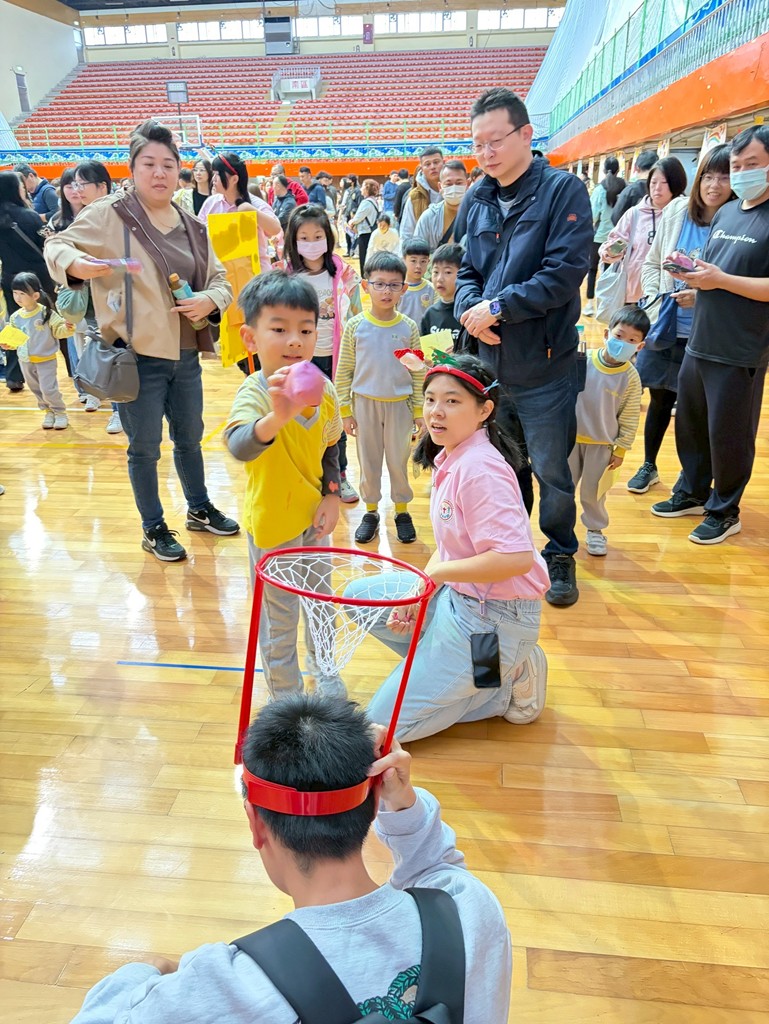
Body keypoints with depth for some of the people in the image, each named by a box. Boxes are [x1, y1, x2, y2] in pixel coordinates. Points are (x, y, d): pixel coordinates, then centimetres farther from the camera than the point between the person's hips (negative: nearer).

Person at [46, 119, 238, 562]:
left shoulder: (192, 226, 9)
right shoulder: (109, 214, -7)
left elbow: (220, 277, 16)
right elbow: (58, 244, -2)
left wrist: (210, 300, -7)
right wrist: (75, 263, -26)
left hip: (186, 355, 5)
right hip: (138, 356, -5)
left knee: (190, 438, 21)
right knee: (145, 447, 6)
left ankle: (200, 508, 41)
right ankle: (154, 529, 24)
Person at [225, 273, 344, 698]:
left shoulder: (323, 390, -9)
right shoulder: (254, 392, -26)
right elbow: (238, 446, -48)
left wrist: (332, 495, -3)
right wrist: (276, 417, -66)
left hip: (314, 517, 5)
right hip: (273, 522, -5)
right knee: (279, 618, 9)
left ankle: (323, 670, 48)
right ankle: (285, 696, 32)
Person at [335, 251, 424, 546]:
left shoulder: (409, 328, -3)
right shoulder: (356, 326, -4)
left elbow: (418, 373, 2)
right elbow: (343, 372, 0)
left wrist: (419, 411, 1)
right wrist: (346, 410, -1)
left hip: (399, 404, 0)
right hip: (365, 403, 0)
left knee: (399, 460, 8)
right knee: (368, 460, 10)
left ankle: (402, 511, 24)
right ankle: (371, 511, 25)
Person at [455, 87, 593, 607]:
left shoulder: (563, 190, -8)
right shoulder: (479, 198, 8)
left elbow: (565, 273, -17)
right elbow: (468, 270, 12)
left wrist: (497, 307, -18)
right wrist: (469, 307, -10)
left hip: (543, 366, -5)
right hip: (489, 361, 5)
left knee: (551, 470, 7)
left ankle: (560, 557, 30)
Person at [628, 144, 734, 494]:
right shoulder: (677, 211, 1)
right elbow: (651, 263, 9)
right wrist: (654, 304, -3)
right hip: (665, 328, 3)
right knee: (660, 400, 14)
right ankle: (648, 466, 32)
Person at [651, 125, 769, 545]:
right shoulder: (725, 213, 12)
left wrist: (720, 280, -21)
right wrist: (691, 271, -1)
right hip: (699, 342, 7)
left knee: (728, 434, 4)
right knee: (690, 423, 16)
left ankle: (724, 511, 21)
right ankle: (691, 493, 34)